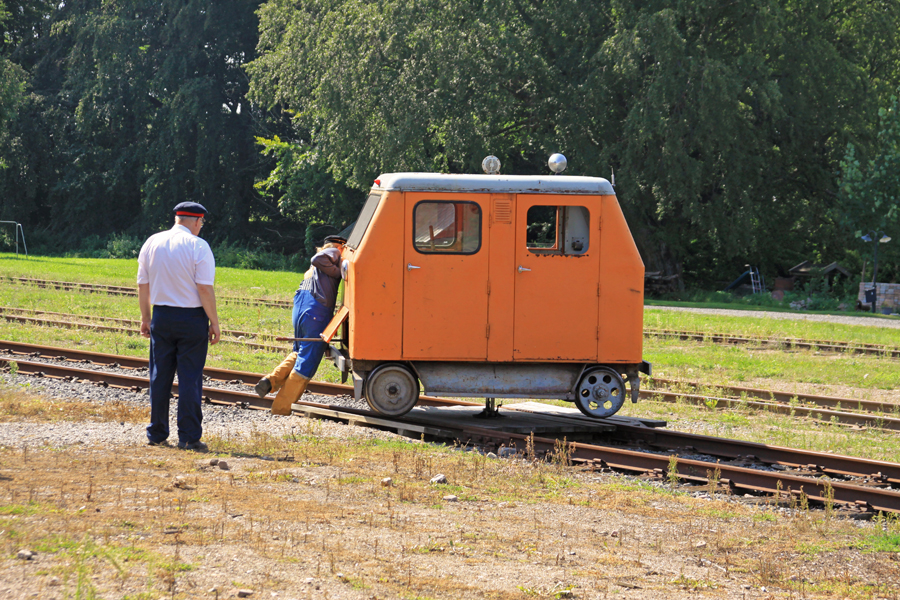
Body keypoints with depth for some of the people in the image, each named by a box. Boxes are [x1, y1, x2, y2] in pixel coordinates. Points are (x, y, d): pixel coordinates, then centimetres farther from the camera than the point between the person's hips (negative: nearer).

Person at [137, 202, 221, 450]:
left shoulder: (152, 243, 6)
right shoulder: (197, 246, -10)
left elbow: (143, 285, 9)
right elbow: (205, 288, -14)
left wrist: (145, 317, 17)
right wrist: (214, 322, -7)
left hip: (161, 317, 4)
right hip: (192, 318, -4)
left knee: (160, 376, 11)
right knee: (190, 378, -1)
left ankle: (157, 434, 16)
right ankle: (189, 437, -1)